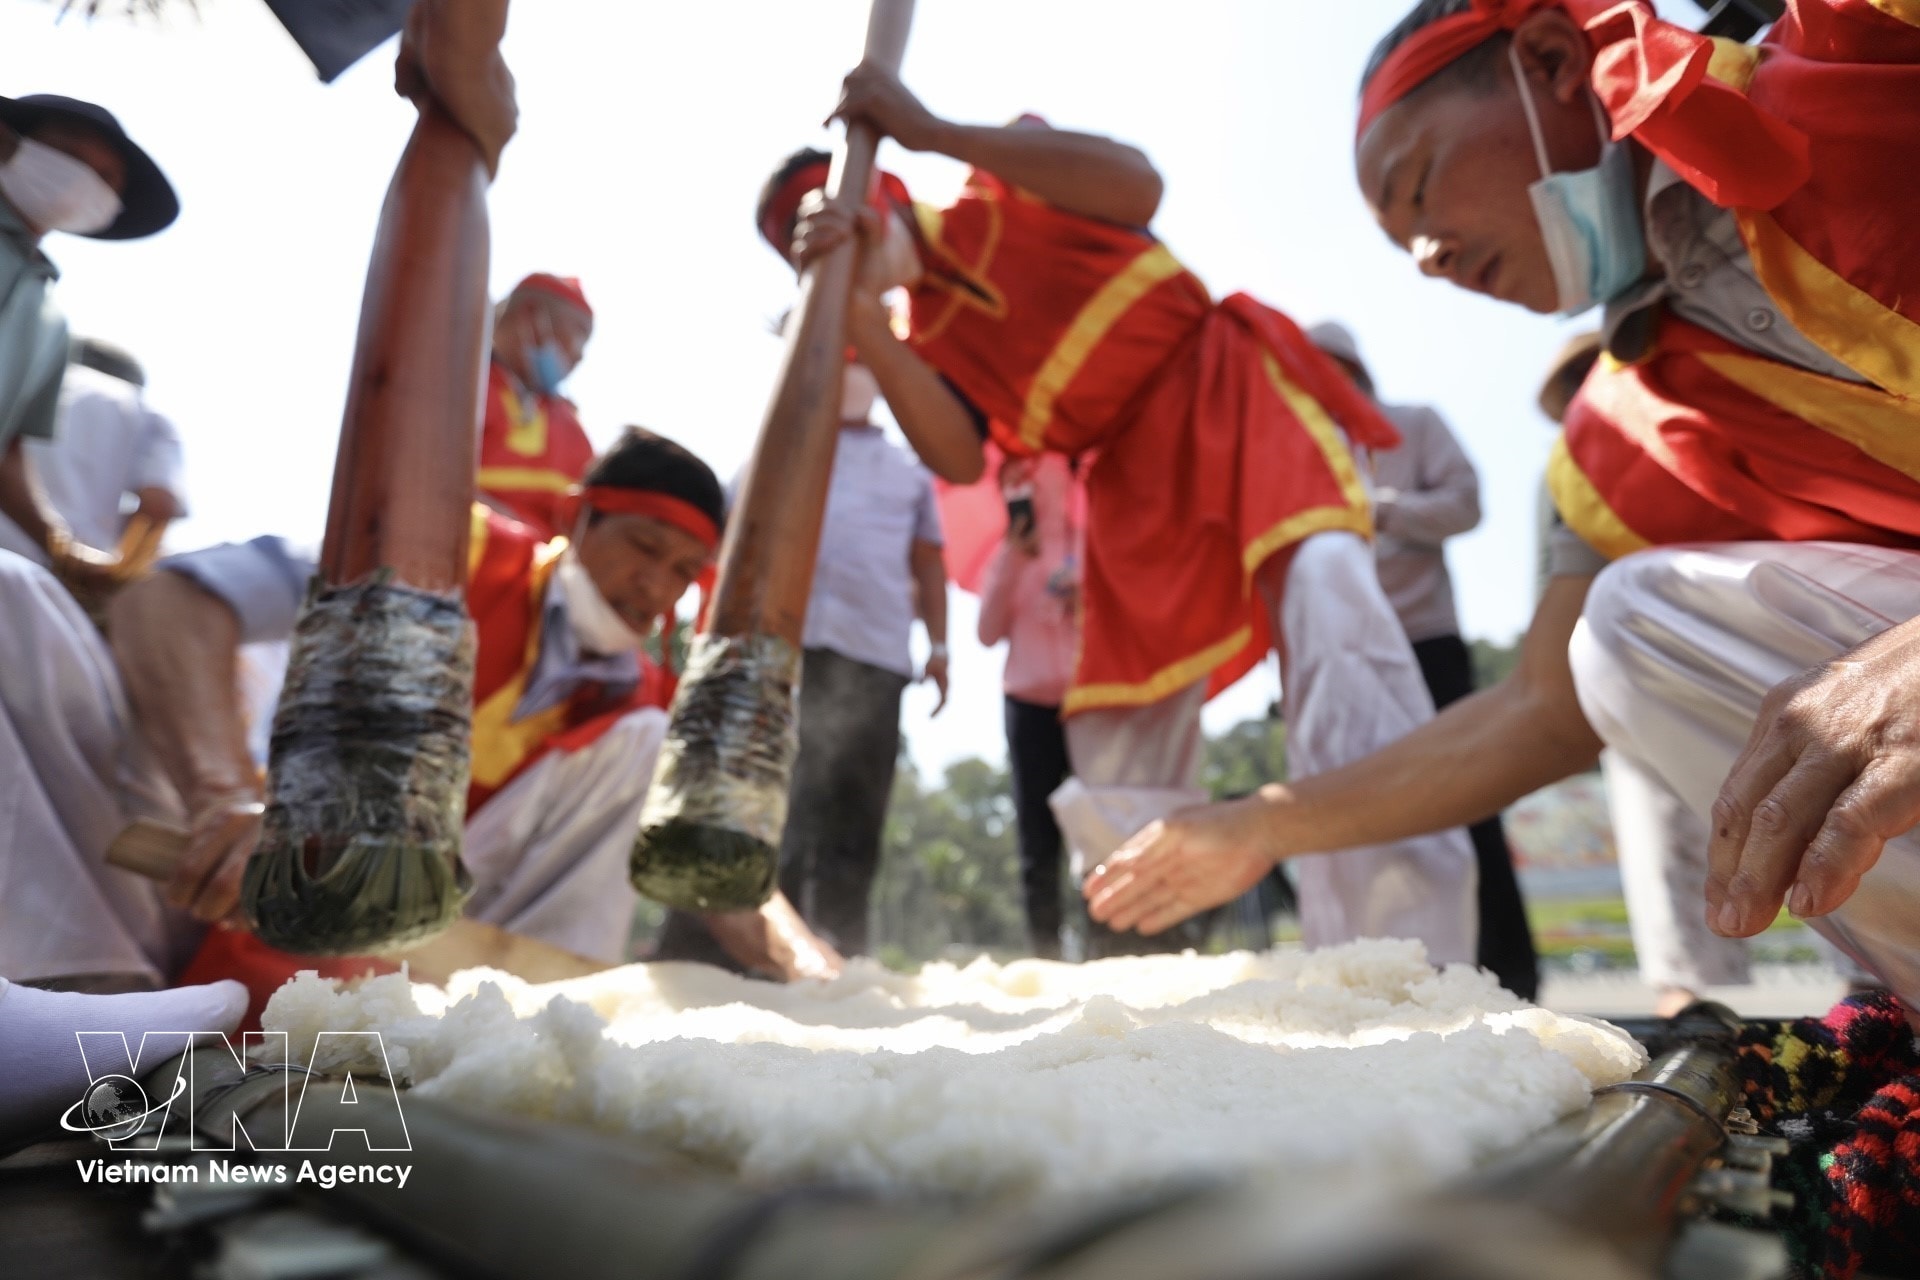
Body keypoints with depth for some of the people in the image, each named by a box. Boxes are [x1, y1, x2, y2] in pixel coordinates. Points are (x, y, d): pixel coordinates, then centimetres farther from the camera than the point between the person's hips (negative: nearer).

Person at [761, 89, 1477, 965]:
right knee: (1118, 775, 2)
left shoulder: (1006, 186, 4)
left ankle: (1412, 967, -33)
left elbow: (1136, 186, -17)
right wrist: (856, 317, -21)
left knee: (1326, 598, -32)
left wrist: (934, 130, -20)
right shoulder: (924, 342, 9)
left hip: (1226, 393, -4)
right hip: (1134, 484, 5)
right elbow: (958, 458, -11)